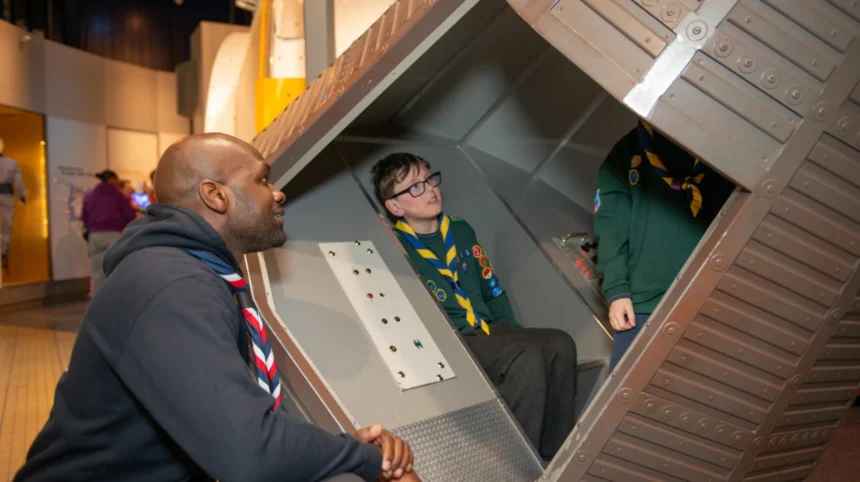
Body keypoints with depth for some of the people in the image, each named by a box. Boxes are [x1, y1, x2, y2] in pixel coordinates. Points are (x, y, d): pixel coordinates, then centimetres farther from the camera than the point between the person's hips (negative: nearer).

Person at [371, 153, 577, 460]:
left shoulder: (461, 232, 14)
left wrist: (515, 334, 8)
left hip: (490, 332, 7)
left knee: (560, 345, -16)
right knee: (527, 356, -29)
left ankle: (556, 455, -7)